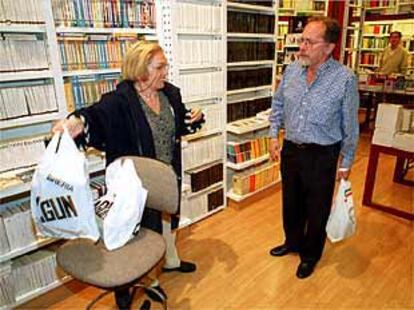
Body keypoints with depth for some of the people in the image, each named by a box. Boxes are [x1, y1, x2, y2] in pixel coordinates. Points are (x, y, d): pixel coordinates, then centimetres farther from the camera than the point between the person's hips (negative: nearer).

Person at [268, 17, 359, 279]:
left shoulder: (345, 79, -16)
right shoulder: (292, 70, -2)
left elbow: (350, 126, -9)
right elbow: (278, 104, 12)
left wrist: (347, 163, -3)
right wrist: (274, 136, 6)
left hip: (322, 155, -4)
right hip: (291, 149, 5)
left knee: (317, 210, 13)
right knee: (291, 203, 21)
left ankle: (310, 255, 37)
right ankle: (292, 242, 47)